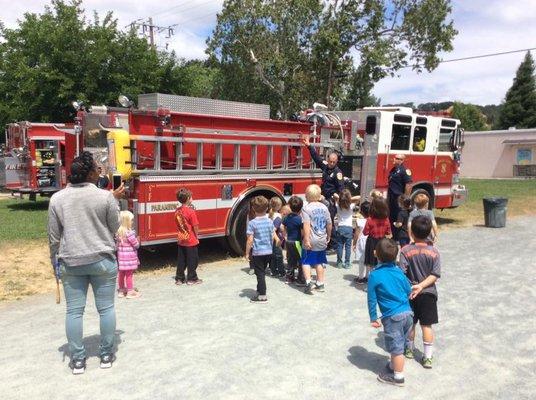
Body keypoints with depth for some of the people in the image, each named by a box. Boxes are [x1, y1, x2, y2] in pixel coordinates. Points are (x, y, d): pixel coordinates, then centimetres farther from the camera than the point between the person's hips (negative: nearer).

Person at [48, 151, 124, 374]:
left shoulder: (57, 199, -1)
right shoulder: (106, 197, -10)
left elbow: (54, 236, 4)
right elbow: (114, 227, 3)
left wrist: (55, 262, 16)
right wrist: (115, 200, 10)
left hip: (71, 262, 2)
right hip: (102, 260, -2)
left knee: (74, 310, 10)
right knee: (106, 308, 9)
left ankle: (77, 360, 18)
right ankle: (106, 355, 20)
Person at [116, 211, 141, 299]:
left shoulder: (118, 231, 4)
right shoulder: (129, 232, -19)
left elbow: (117, 242, 12)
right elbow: (136, 244, -14)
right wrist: (137, 240, 6)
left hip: (121, 255, 8)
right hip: (129, 256, -8)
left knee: (121, 273, 16)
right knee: (129, 274, 0)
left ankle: (121, 290, 28)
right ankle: (130, 292, 8)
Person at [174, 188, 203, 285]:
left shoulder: (177, 211, 1)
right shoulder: (191, 211, -19)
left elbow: (178, 224, 9)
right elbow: (195, 226, -16)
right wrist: (196, 236, -2)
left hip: (181, 240, 6)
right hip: (191, 240, -6)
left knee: (181, 260, 14)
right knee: (192, 260, 7)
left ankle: (179, 278, 21)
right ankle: (191, 279, 14)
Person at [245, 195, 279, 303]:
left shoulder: (252, 223, -15)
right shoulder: (270, 221, 0)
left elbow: (250, 240, -16)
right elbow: (273, 236, 8)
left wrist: (247, 253, -7)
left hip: (257, 252, -5)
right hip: (268, 251, 5)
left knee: (260, 273, 3)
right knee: (262, 272, 20)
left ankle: (262, 296, 7)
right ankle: (260, 291, 33)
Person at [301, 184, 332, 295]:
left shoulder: (306, 208, -12)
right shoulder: (324, 207, 4)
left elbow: (306, 226, -20)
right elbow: (329, 224, 9)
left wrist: (306, 240, -20)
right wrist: (328, 236, 21)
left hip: (311, 241, -5)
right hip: (322, 241, 5)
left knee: (306, 262, 4)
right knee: (319, 262, 15)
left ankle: (308, 282, -10)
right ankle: (320, 284, 21)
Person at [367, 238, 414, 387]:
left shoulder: (375, 275, -13)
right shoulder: (399, 271, 2)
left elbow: (371, 299, -8)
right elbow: (408, 290, 12)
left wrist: (373, 318, 2)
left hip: (393, 317, -6)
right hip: (408, 313, 6)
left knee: (396, 347, 7)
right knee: (399, 345, 22)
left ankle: (398, 377, 20)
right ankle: (394, 365, 41)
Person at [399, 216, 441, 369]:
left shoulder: (405, 250, -14)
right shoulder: (434, 251, -9)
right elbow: (435, 275, -12)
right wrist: (421, 286, -13)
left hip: (409, 292, 0)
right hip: (428, 293, 1)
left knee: (410, 323, 16)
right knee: (427, 325, 8)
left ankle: (409, 349, 34)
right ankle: (428, 357, 13)